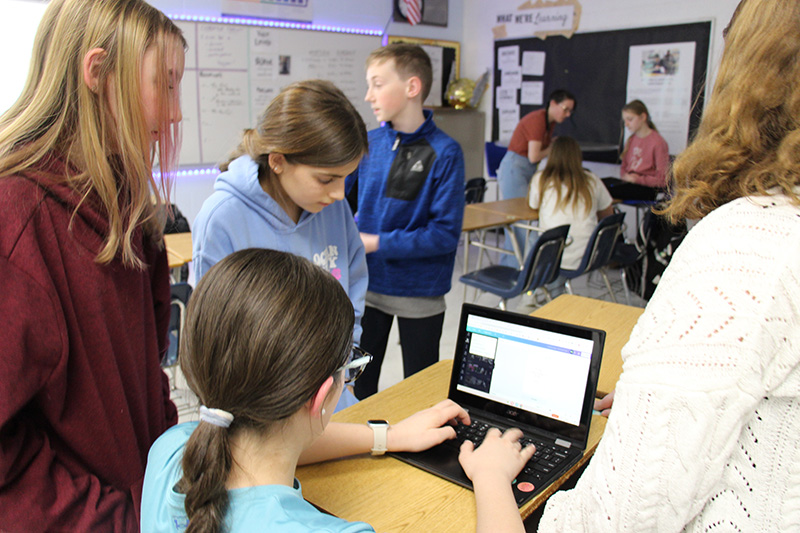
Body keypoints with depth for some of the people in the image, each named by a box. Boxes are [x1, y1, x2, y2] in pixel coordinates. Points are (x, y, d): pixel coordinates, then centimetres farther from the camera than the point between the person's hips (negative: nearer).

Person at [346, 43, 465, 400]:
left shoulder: (444, 153, -15)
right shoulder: (368, 143, -2)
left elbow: (445, 234, -18)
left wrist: (377, 243, -20)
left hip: (419, 293, -4)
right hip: (368, 285, 4)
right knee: (359, 386, 18)